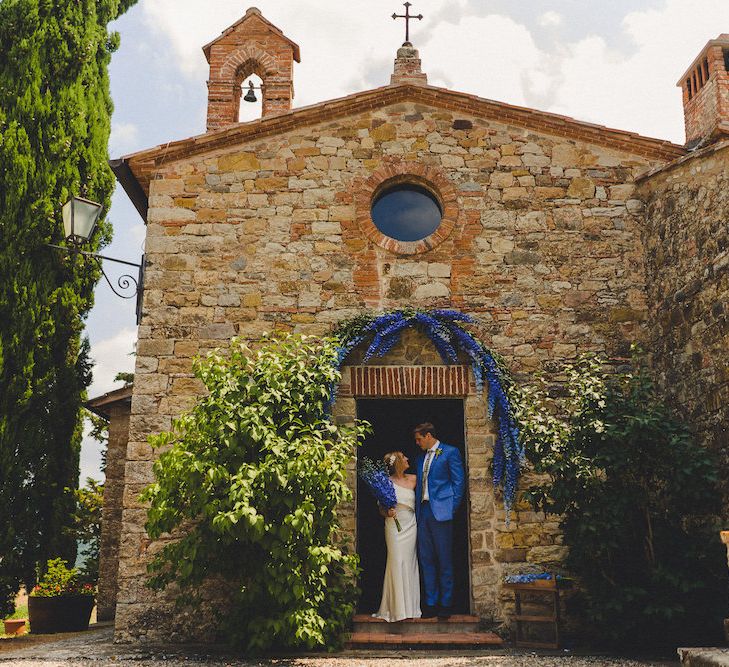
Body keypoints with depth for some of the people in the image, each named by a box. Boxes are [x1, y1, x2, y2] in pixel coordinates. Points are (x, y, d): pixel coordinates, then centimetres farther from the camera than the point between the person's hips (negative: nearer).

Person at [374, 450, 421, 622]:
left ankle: (410, 606, 14)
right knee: (396, 564, -5)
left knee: (409, 564, 5)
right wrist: (387, 513, -18)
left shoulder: (413, 479, 4)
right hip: (395, 527, -3)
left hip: (411, 527, 3)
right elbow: (381, 509, 0)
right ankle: (397, 608, 4)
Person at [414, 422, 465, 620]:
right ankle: (431, 603, 12)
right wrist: (417, 509, 9)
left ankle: (446, 604, 7)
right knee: (426, 559, 6)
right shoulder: (421, 457, 20)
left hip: (440, 512, -6)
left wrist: (451, 509, -8)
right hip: (423, 512, 6)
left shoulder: (450, 452, -1)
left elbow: (459, 482, -3)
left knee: (444, 560, -1)